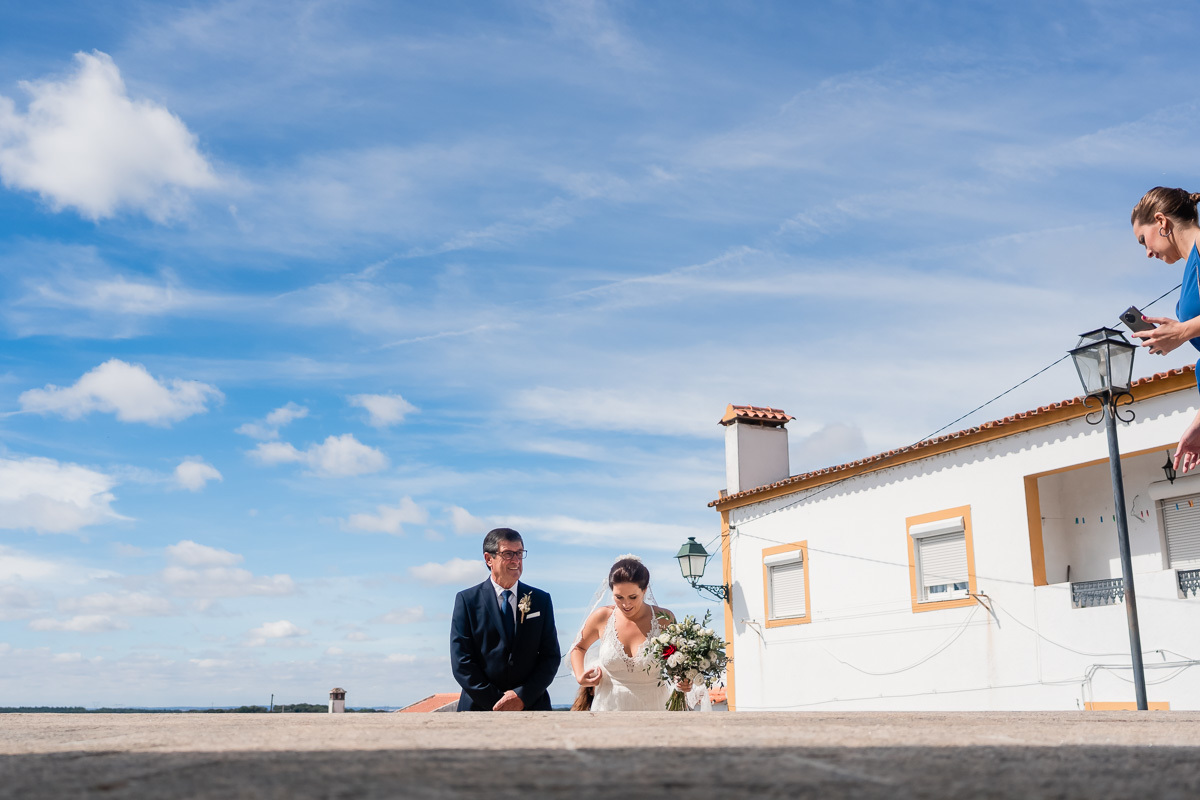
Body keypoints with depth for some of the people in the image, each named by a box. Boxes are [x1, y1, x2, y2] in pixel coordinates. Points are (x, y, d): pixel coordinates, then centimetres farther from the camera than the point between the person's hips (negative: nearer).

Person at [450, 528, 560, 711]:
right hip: (480, 708, -2)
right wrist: (495, 702, -11)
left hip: (531, 707, 2)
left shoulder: (541, 600, 7)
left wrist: (522, 696, -9)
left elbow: (551, 656, 4)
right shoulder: (467, 600, 1)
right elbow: (461, 662, -4)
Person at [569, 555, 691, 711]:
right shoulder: (602, 617, -4)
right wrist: (580, 677, -1)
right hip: (609, 706, 1)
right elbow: (578, 647, 16)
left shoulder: (664, 620, -8)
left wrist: (684, 681, -13)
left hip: (653, 706, -1)